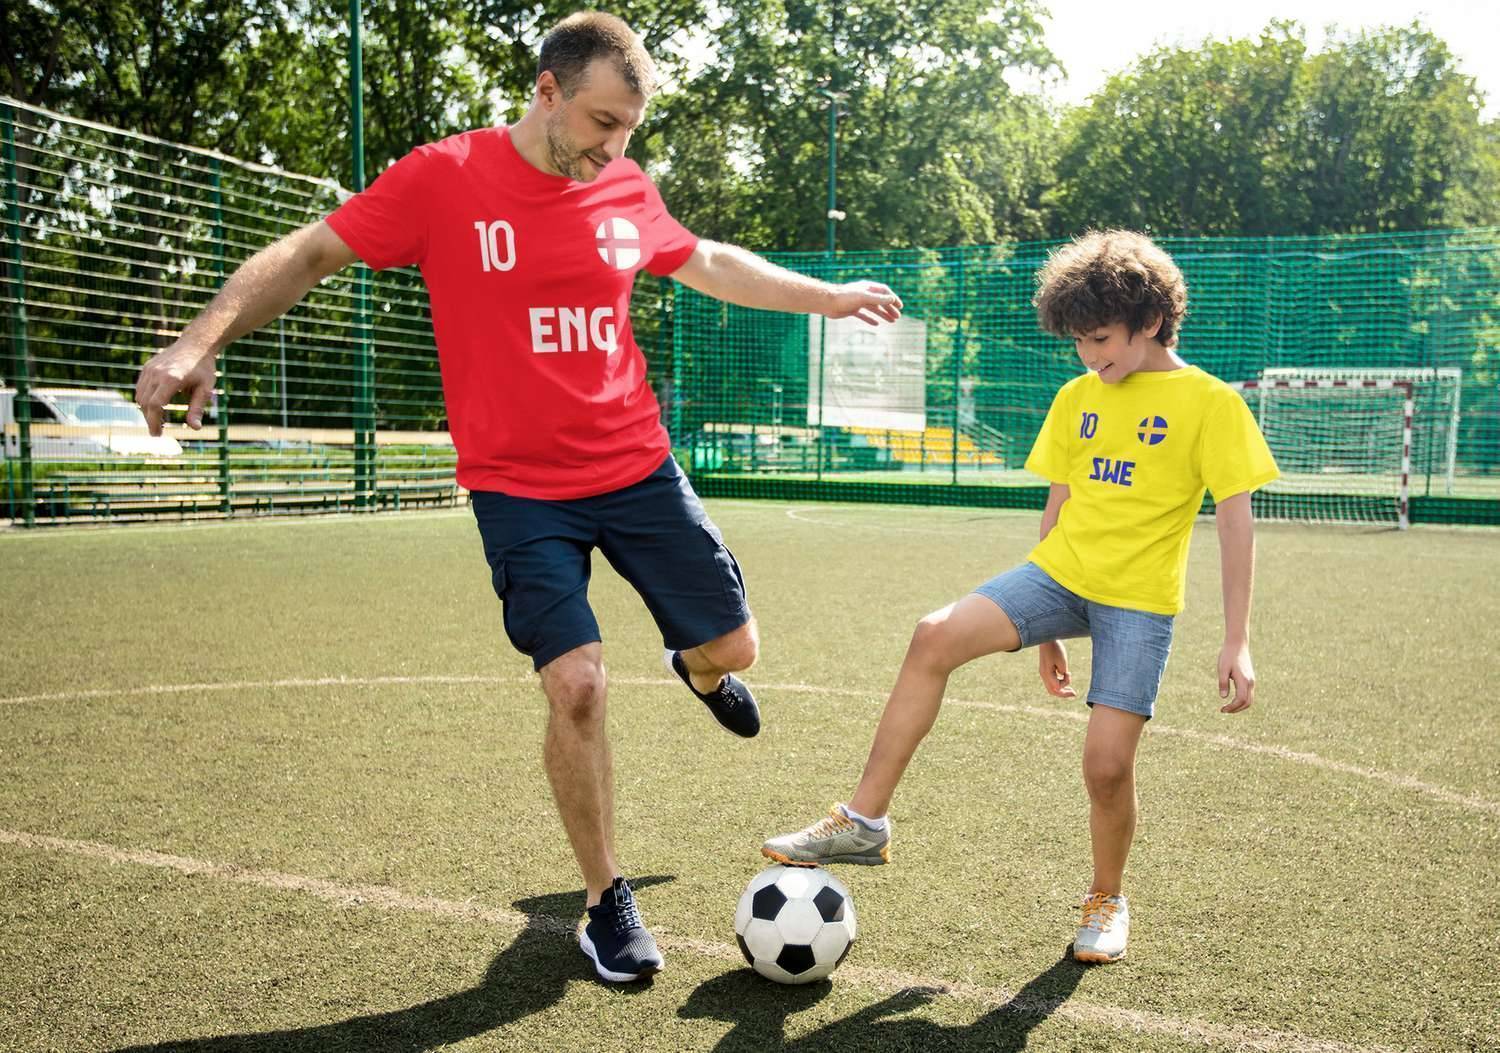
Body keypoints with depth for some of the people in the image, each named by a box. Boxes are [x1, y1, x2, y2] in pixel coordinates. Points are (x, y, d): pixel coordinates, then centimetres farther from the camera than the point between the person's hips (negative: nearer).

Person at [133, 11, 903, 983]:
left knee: (733, 647, 9)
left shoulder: (627, 190, 1)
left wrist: (830, 297, 22)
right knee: (577, 687, -13)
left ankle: (697, 670, 51)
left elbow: (710, 264, 19)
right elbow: (312, 254, -5)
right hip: (520, 490, -4)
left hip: (639, 468, 4)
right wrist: (201, 339, -17)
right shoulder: (443, 178, -11)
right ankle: (610, 904, 10)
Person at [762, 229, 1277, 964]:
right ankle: (865, 821, -13)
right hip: (1058, 574, 4)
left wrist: (1237, 643, -10)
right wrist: (1046, 625, 19)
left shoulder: (1209, 403, -5)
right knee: (935, 636, -20)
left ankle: (1107, 900, 21)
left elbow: (1235, 523, -6)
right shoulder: (1076, 398, 10)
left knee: (1107, 764, -10)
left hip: (1139, 601, -4)